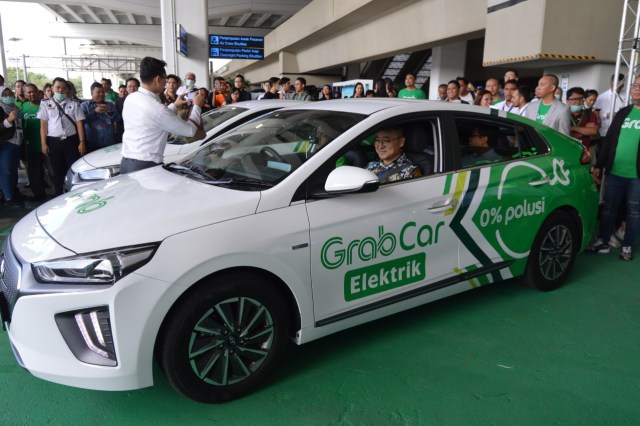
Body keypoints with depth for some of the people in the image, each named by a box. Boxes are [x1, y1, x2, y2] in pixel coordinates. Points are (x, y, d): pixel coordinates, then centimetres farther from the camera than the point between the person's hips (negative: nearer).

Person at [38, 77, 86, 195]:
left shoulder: (74, 104, 3)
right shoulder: (46, 104, 5)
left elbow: (79, 123, 1)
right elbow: (43, 125, 4)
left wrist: (82, 142, -5)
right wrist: (43, 143, -1)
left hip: (71, 141, -1)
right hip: (54, 142, 1)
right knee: (57, 171, 9)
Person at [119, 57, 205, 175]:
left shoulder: (130, 98, 6)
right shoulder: (155, 107, -20)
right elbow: (190, 130, -12)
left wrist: (174, 105, 24)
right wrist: (197, 106, 2)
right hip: (145, 166, -9)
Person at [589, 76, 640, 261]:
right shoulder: (622, 113, 11)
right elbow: (608, 140, 12)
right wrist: (599, 165, 8)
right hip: (614, 172, 3)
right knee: (608, 208, 10)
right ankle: (602, 242, 22)